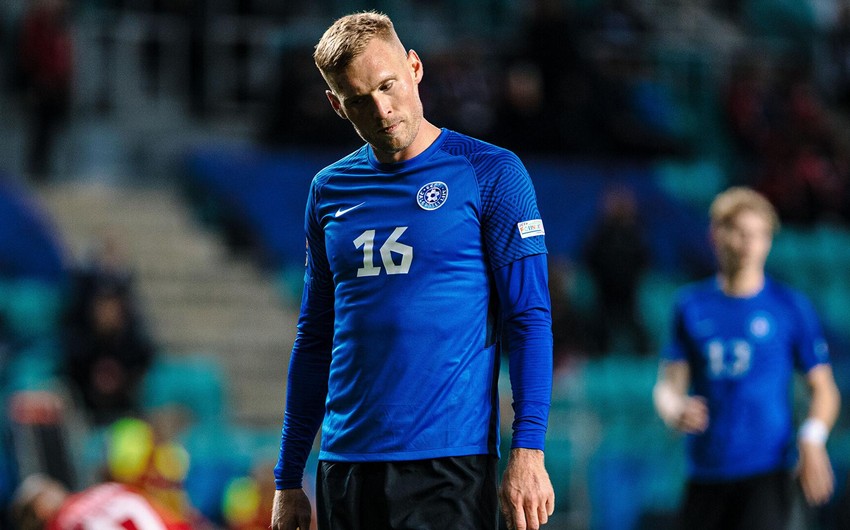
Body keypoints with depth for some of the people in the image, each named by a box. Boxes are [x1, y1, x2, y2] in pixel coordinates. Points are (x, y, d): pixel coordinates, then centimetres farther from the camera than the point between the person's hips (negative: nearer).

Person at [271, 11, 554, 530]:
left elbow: (530, 321, -5)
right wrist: (288, 479, 13)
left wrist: (528, 453, -15)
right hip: (344, 467, 5)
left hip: (449, 465, -4)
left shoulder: (490, 173, -1)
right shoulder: (329, 190, 13)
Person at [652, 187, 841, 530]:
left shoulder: (790, 307, 2)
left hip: (766, 471, -3)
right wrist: (675, 411, -16)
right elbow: (669, 383, 8)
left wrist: (812, 438, -16)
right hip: (705, 472, 3)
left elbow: (823, 389, 3)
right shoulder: (691, 306, 9)